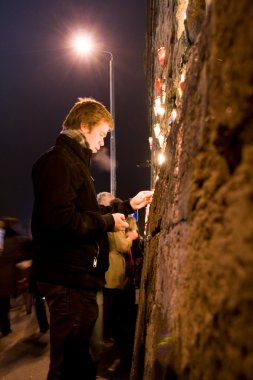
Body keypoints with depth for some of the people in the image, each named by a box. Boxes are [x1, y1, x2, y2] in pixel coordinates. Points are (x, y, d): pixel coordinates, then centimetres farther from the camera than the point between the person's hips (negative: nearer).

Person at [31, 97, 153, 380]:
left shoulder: (75, 161, 20)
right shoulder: (59, 161, -15)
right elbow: (60, 222, -29)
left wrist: (128, 205, 21)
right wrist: (108, 222, -16)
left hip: (79, 277, 11)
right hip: (68, 279, -11)